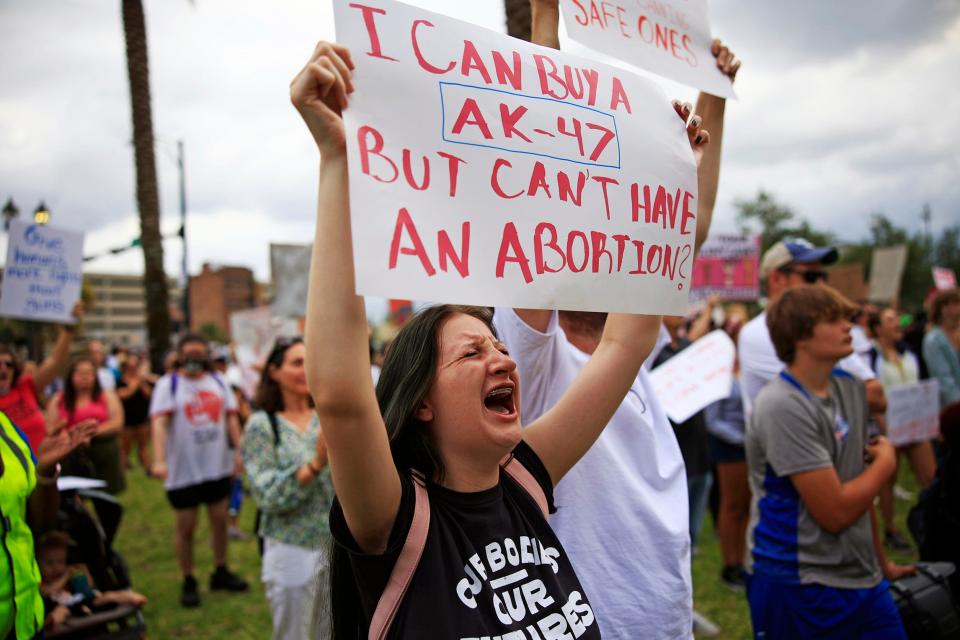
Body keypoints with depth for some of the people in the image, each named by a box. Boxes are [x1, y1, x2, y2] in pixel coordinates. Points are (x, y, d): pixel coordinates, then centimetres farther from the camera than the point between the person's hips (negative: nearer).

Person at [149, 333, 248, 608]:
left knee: (220, 520, 12)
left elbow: (231, 418, 7)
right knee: (186, 526, 4)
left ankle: (221, 572, 28)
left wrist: (238, 451, -3)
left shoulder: (218, 382, 7)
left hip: (218, 466, 4)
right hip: (183, 470, -4)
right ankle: (188, 582, 18)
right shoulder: (168, 384, -6)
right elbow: (159, 422, -18)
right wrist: (159, 460, -30)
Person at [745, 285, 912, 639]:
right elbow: (836, 511, -20)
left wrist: (880, 562, 19)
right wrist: (885, 462, -6)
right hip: (801, 584, -7)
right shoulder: (783, 407, -20)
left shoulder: (851, 388, 5)